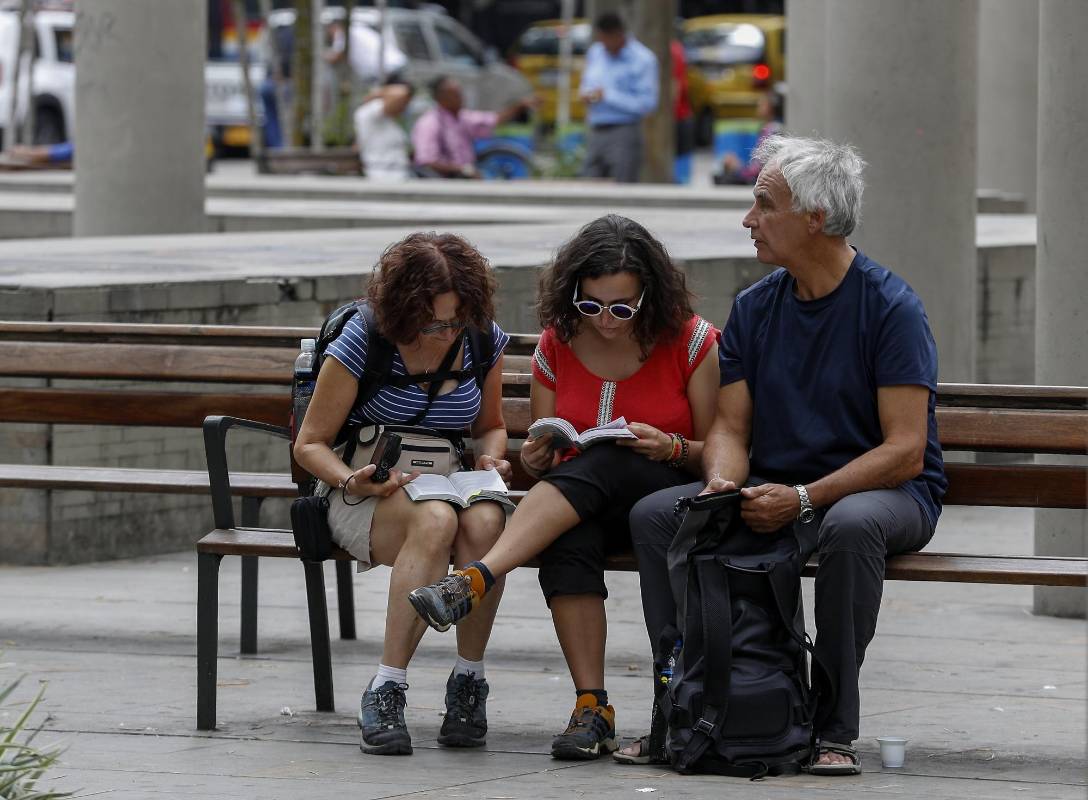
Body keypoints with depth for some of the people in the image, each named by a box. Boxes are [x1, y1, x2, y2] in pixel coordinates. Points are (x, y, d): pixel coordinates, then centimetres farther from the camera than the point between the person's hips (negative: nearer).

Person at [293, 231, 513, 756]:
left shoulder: (483, 340, 4)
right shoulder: (362, 340, -9)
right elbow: (310, 444, -2)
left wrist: (489, 458, -2)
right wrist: (350, 479, -22)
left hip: (451, 487, 3)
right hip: (370, 497, -3)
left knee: (484, 522, -36)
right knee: (435, 521, -40)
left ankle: (468, 682, -22)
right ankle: (386, 690, -36)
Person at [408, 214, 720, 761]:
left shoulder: (689, 341, -4)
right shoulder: (557, 346, 6)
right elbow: (546, 458, 13)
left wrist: (672, 448, -21)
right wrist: (538, 460, -11)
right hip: (587, 507, 3)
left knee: (603, 463, -37)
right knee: (567, 540, -37)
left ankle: (478, 580, -46)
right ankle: (591, 709, -39)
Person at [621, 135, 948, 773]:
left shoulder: (890, 307, -12)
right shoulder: (756, 307, 7)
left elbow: (905, 452, -18)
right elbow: (731, 427, 6)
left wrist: (804, 499, -28)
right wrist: (722, 485, -19)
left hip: (887, 492, -5)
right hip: (775, 493, 5)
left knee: (852, 525, -40)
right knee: (655, 515, -16)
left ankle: (835, 728, -28)